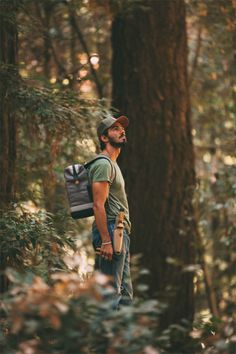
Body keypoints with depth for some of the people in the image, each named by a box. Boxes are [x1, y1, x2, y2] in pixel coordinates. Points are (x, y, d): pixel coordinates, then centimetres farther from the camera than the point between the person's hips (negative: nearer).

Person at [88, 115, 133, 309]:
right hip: (111, 231, -11)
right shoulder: (103, 164, -11)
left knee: (125, 293, 13)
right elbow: (98, 205, -19)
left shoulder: (113, 165, 22)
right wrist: (106, 241, -24)